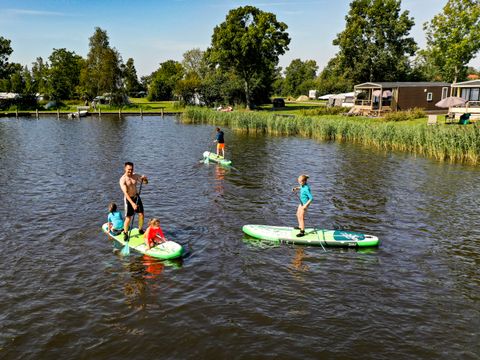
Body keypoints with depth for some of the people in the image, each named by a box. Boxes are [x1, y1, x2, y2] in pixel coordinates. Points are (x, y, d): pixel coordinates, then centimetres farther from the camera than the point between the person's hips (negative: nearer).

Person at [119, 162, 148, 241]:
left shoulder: (135, 176, -2)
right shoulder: (123, 180, -19)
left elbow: (146, 182, 2)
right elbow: (125, 193, -27)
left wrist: (144, 178, -24)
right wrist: (132, 203, -36)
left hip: (136, 197, 5)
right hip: (128, 199, -5)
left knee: (141, 215, 3)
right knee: (128, 218, -3)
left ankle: (140, 230, 26)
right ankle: (125, 233, 18)